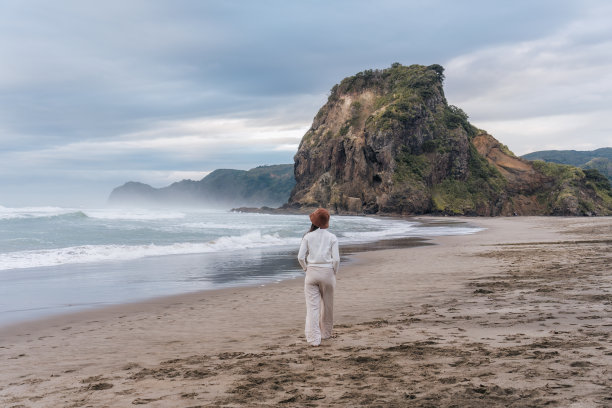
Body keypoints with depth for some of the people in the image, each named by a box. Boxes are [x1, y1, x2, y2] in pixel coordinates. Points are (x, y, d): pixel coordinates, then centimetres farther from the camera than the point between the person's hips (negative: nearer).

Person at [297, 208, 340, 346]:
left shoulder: (308, 237, 1)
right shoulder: (332, 237, -2)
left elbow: (301, 257, -4)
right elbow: (336, 259, -7)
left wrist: (307, 269, 11)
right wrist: (334, 272, 8)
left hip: (311, 272, 0)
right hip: (327, 272, 0)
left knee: (312, 306, 0)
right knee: (327, 305, 16)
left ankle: (314, 338, -6)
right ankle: (325, 333, 30)